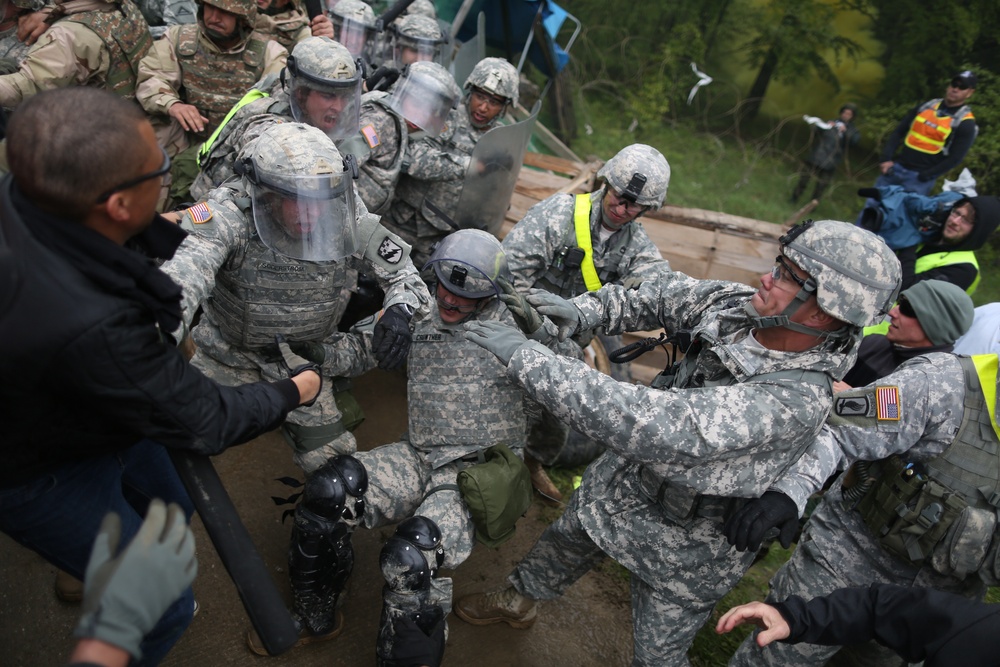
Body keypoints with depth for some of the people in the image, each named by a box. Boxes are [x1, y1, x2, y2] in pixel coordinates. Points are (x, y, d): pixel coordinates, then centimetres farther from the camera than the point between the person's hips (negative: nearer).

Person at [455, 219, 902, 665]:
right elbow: (667, 296, 2)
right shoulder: (737, 307, -18)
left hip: (684, 542, -7)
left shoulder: (794, 402, -41)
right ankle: (516, 602, 61)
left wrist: (525, 358, -45)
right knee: (564, 540, 30)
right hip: (623, 478, 8)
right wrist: (586, 311, -16)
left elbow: (648, 424, -48)